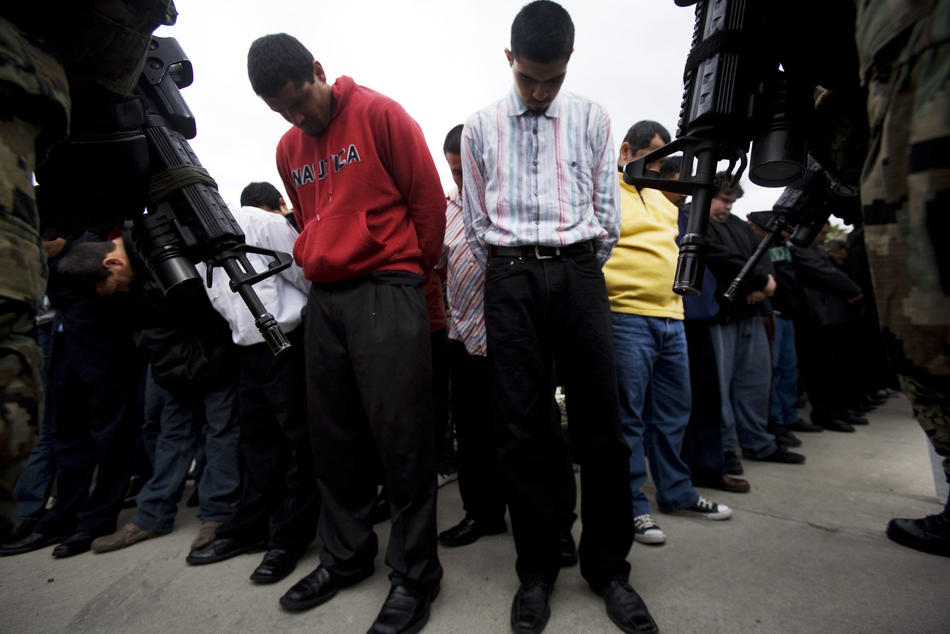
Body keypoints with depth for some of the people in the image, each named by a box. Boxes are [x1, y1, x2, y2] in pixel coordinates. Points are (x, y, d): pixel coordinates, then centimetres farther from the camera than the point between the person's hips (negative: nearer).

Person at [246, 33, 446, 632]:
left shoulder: (380, 115, 0)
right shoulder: (288, 150, 18)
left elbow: (427, 196, -1)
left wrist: (413, 270, 6)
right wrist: (318, 265, 18)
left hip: (387, 291, -6)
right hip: (324, 297, 7)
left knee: (401, 435, -7)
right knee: (334, 435, 9)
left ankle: (415, 573, 8)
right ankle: (346, 555, 26)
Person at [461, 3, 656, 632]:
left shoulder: (592, 119, 13)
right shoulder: (480, 126, 12)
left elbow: (606, 208, 12)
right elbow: (476, 220, 13)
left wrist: (582, 265, 8)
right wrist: (507, 270, 8)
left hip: (579, 273, 1)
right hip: (510, 280, 0)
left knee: (600, 424, -1)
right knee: (523, 429, 0)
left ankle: (608, 566, 16)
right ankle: (537, 571, 15)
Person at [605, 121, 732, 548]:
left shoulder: (658, 195, 22)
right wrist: (602, 295, -16)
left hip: (671, 317, 8)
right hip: (626, 317, -8)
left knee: (673, 412, 15)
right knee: (628, 416, -2)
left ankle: (676, 493, 30)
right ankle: (632, 507, 10)